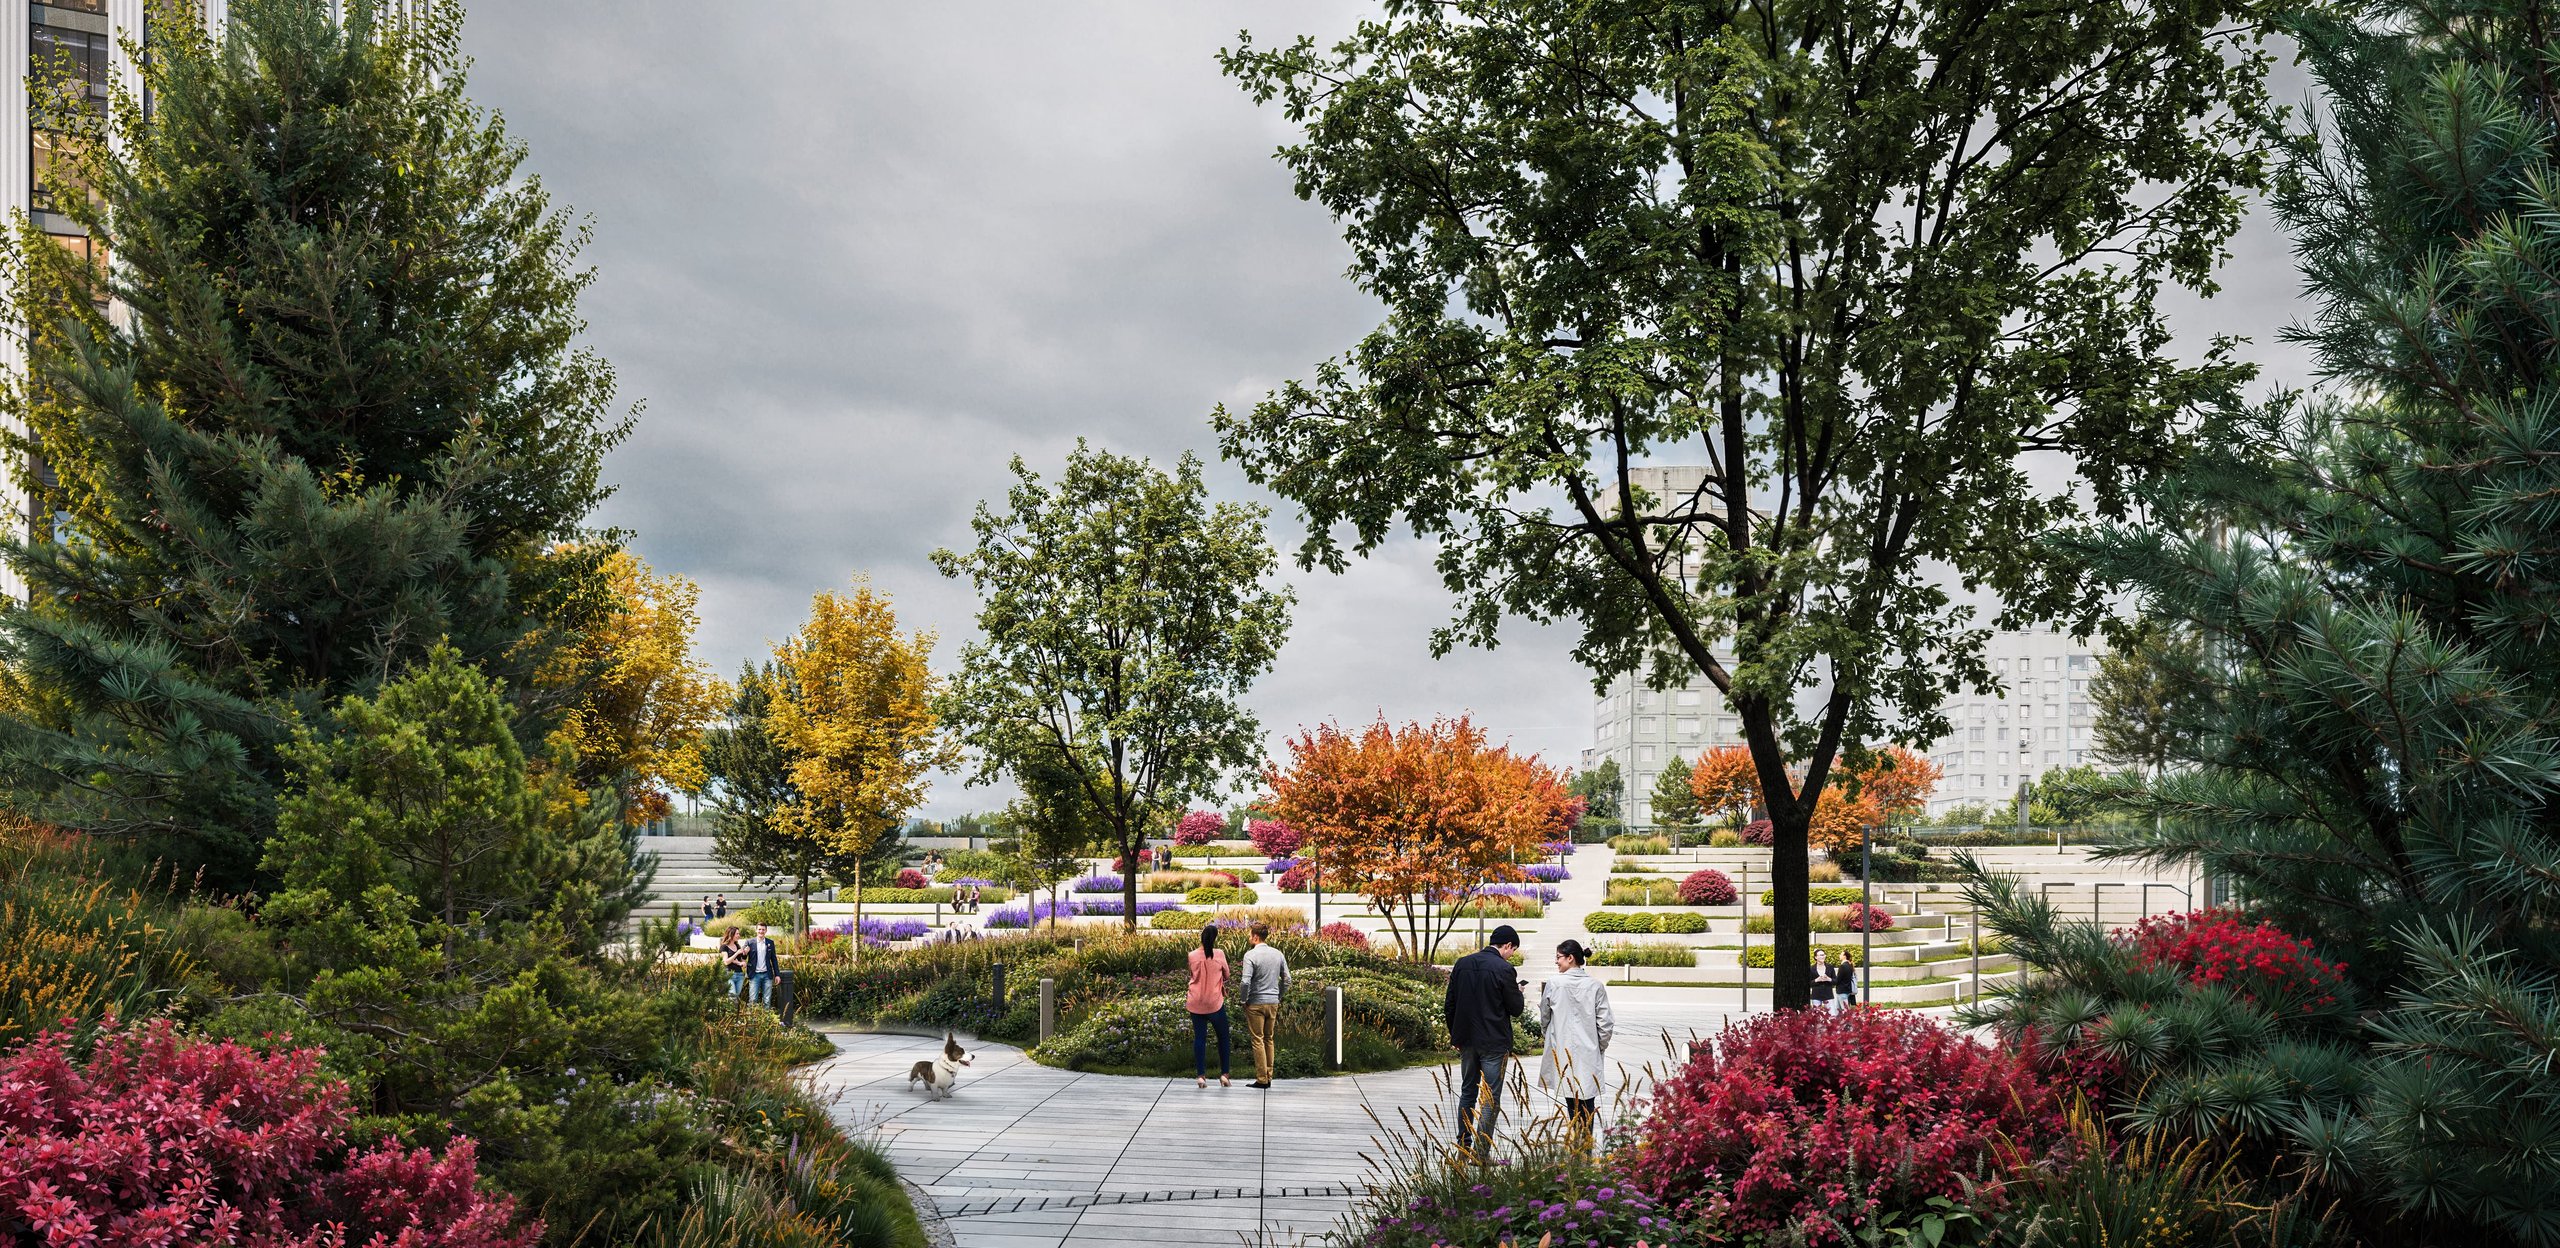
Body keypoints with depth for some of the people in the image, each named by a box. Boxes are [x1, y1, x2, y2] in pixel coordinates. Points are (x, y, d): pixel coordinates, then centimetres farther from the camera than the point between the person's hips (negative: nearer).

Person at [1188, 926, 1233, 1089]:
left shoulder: (1192, 956, -6)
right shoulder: (1219, 954, -10)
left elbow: (1192, 975, 8)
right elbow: (1226, 975, 3)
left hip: (1196, 1004, 2)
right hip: (1215, 1002, -1)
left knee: (1199, 1038, 6)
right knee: (1223, 1037, 12)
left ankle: (1201, 1075, 2)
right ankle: (1224, 1074, 11)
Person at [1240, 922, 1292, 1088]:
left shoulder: (1251, 955, -13)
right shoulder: (1278, 954, 6)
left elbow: (1246, 981, -20)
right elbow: (1286, 979, 9)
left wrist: (1244, 1000, -6)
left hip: (1256, 1002, -6)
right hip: (1273, 1002, 6)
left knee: (1257, 1040, 0)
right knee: (1270, 1039, 14)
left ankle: (1262, 1079, 0)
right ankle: (1269, 1077, 17)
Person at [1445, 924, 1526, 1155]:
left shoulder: (1462, 964, 4)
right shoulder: (1503, 969, -15)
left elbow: (1449, 1005, 8)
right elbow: (1516, 1009, -9)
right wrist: (1516, 991, 11)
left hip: (1466, 1040, 6)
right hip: (1493, 1043, -6)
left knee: (1467, 1092, 19)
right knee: (1490, 1098, 2)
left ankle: (1463, 1145, 24)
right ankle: (1481, 1152, 1)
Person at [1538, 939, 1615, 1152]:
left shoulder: (1553, 985, -7)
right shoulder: (1596, 986, -4)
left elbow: (1544, 1019, 5)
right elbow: (1605, 1024, -1)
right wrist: (1600, 1047, 13)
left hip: (1563, 1053, 0)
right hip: (1589, 1054, 1)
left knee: (1572, 1104, 8)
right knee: (1587, 1104, 6)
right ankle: (1585, 1145, 2)